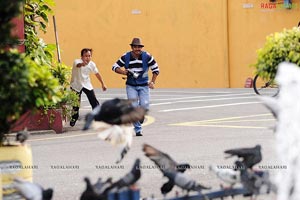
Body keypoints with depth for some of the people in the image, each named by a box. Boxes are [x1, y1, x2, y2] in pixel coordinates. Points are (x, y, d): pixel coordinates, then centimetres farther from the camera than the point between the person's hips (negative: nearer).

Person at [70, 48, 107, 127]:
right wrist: (82, 64, -75)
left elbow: (97, 74, 6)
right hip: (76, 85, -3)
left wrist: (103, 84, 8)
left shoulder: (92, 64, -9)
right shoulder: (77, 61, -25)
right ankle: (73, 119, 20)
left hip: (87, 85, 3)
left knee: (94, 102, -5)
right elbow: (77, 65, -51)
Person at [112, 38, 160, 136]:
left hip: (144, 85, 0)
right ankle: (137, 129, 0)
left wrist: (152, 82, -8)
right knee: (133, 107, -10)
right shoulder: (125, 57, -6)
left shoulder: (147, 56, -8)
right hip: (131, 86, 0)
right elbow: (115, 67, 1)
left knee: (145, 105, -11)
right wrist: (123, 71, -18)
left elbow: (156, 69, 0)